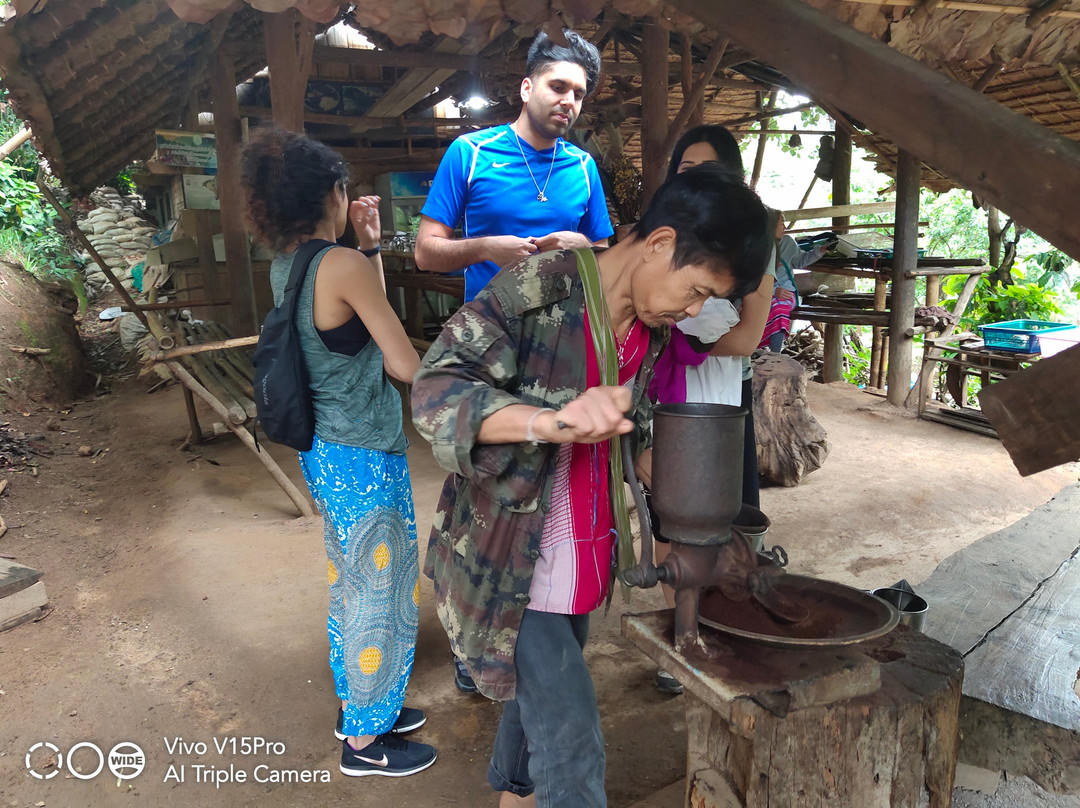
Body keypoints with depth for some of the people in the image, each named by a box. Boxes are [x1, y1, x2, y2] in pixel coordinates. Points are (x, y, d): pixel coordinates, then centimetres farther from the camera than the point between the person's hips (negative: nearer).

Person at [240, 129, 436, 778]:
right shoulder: (343, 266, -21)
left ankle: (357, 706, 42)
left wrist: (370, 246, 10)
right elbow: (407, 367, -20)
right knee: (383, 591, 8)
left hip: (322, 449, 9)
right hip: (364, 457, -9)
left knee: (349, 581, 23)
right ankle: (365, 742, 26)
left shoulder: (286, 263, 4)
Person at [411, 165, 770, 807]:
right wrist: (552, 421, -44)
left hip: (584, 558, 8)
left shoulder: (652, 330, 3)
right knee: (572, 742, -4)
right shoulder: (539, 289, -21)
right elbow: (434, 390, -28)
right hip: (509, 566, -7)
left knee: (540, 697, 25)